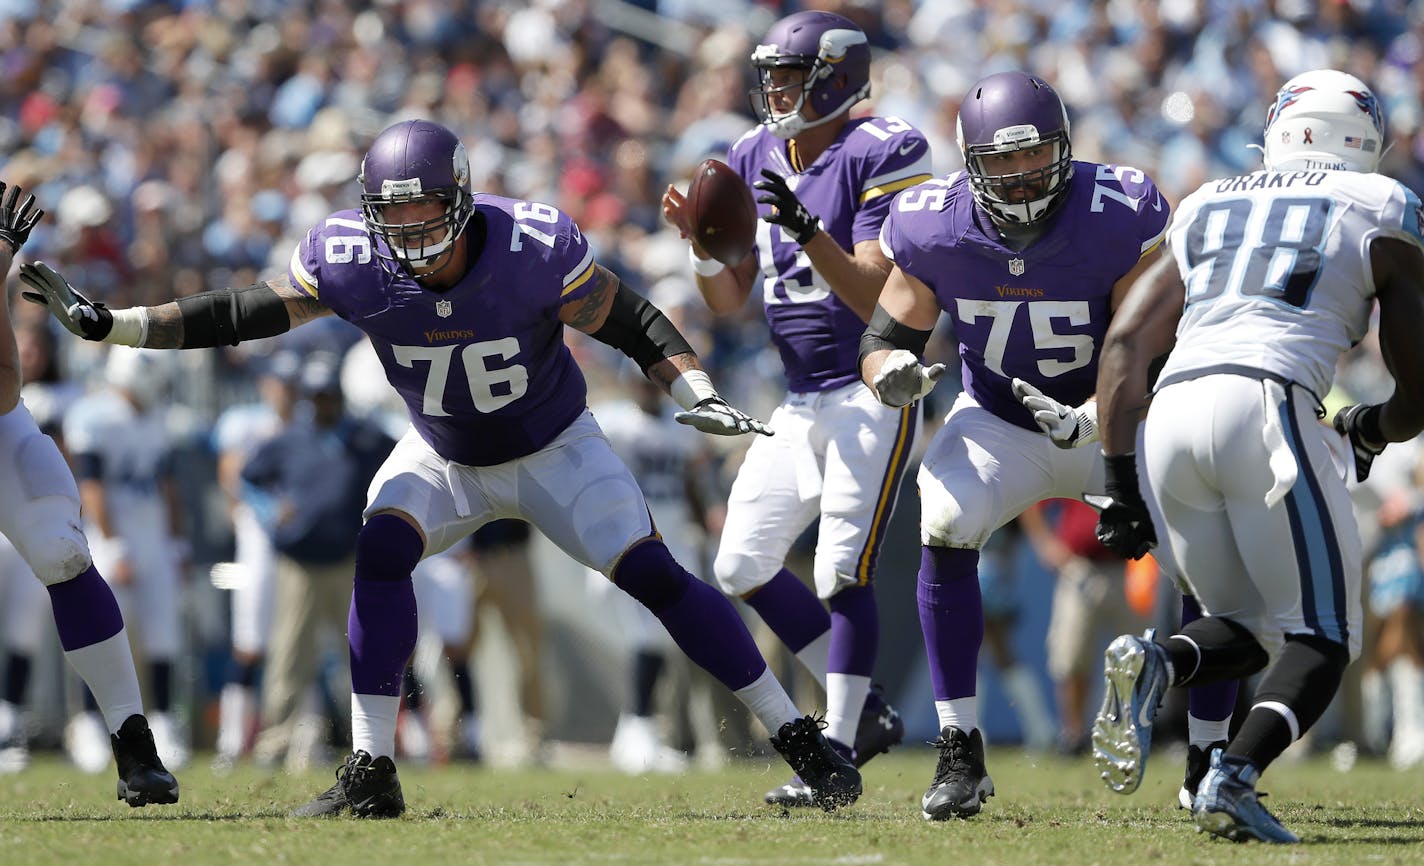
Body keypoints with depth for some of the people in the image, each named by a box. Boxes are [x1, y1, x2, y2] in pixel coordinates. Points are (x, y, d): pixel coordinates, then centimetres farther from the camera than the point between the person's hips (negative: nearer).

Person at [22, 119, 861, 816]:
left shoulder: (535, 247, -32)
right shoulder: (351, 259, -26)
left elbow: (630, 320, -18)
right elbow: (242, 314, -18)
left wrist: (700, 395, -32)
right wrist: (102, 322, -24)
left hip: (556, 450, -2)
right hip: (443, 460, 2)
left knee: (656, 574, -12)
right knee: (382, 549, -23)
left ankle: (799, 738, 1)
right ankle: (371, 774, -18)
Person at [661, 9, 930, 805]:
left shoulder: (879, 157, -14)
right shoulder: (755, 162, 7)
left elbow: (874, 297, -20)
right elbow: (730, 301, 10)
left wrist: (806, 231, -31)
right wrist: (701, 240, -9)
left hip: (873, 394, -8)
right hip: (800, 402, 8)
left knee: (843, 573, -12)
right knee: (743, 566, 4)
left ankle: (838, 753, -4)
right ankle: (864, 711, 16)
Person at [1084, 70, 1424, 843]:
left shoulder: (1206, 210, 26)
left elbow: (1123, 348, 17)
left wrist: (1121, 484, 14)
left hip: (1169, 420, 5)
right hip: (1270, 404, -5)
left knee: (1250, 628, 18)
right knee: (1318, 637, 5)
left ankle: (1151, 663, -15)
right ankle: (1234, 778, -22)